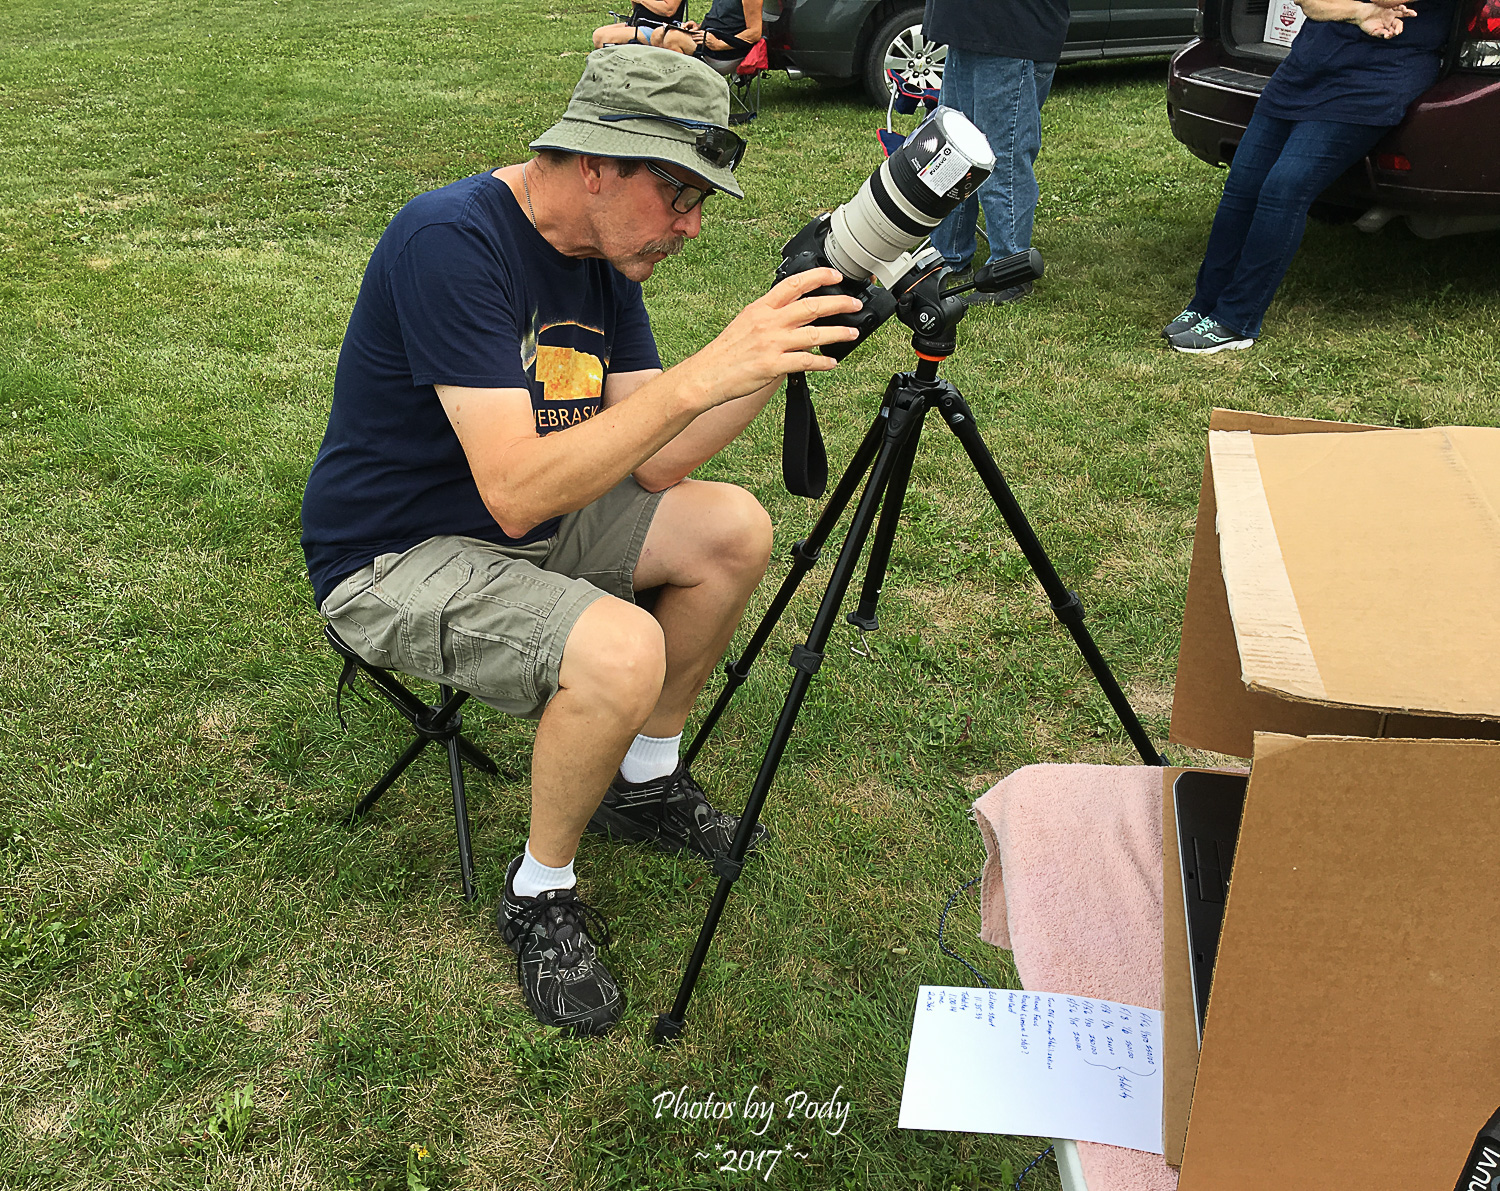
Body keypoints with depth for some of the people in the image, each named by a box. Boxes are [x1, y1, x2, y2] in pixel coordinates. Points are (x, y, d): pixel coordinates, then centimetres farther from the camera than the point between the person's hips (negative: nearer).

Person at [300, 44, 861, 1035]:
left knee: (734, 530, -2)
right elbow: (516, 490, -35)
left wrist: (775, 356, -17)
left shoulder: (609, 256, 0)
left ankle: (644, 782, 17)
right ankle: (541, 892, -3)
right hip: (392, 559, -8)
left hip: (526, 516, 8)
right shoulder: (452, 238, -26)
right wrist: (706, 373, -38)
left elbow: (653, 468, -5)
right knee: (620, 650, -31)